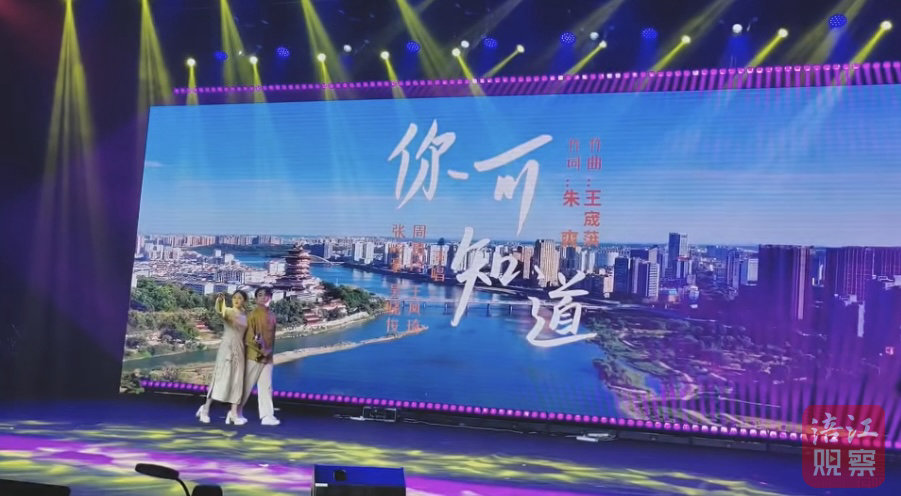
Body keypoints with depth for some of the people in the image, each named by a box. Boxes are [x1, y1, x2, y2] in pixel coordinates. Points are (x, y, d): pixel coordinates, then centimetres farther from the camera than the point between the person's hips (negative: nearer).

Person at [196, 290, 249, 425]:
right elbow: (218, 311, -29)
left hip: (239, 349, 5)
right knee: (221, 378, -7)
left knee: (237, 380, 3)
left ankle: (234, 414, 5)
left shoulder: (245, 316, 11)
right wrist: (219, 301, -48)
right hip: (226, 347, -5)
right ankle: (205, 409, 6)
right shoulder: (228, 311, -5)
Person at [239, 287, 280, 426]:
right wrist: (261, 350, -14)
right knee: (247, 385, 3)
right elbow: (249, 337, -12)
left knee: (266, 387, 3)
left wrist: (270, 350, 3)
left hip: (268, 357, 6)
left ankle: (267, 416, 2)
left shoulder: (272, 315, 9)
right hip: (254, 355, -6)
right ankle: (236, 412, 17)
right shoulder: (253, 314, -9)